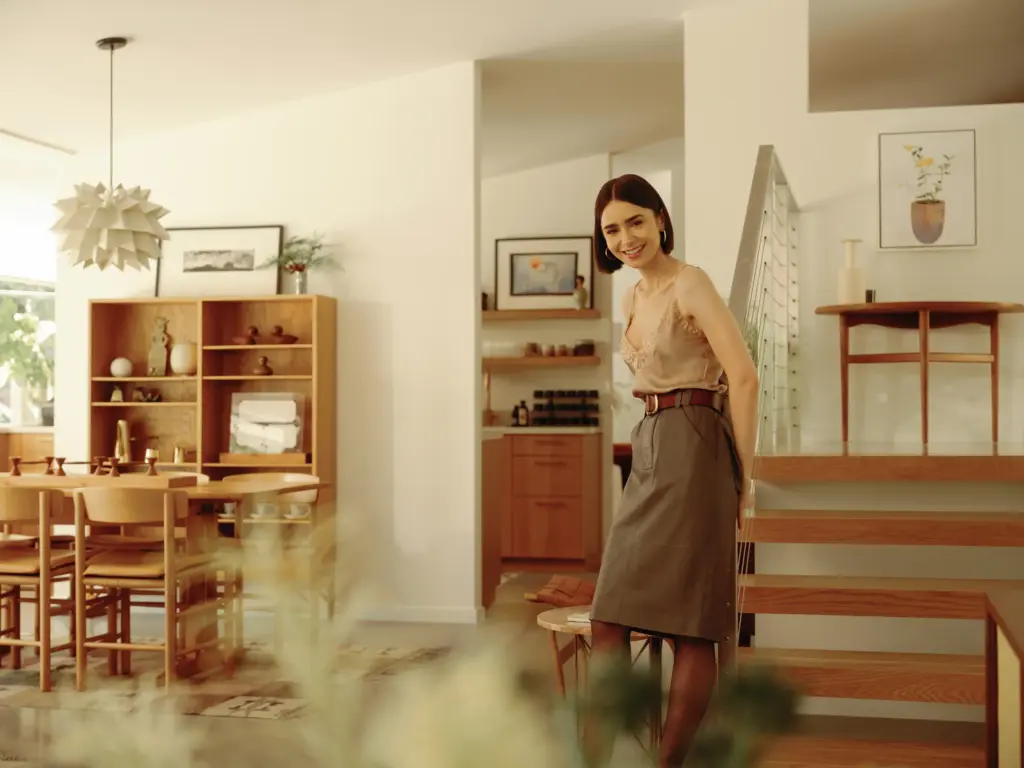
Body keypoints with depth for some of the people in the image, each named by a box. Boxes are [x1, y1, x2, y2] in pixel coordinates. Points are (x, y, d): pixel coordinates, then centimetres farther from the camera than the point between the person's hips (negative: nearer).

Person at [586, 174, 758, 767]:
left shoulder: (690, 283, -8)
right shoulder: (634, 298, 17)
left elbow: (744, 377, -15)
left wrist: (742, 475, -11)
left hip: (690, 451, -9)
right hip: (648, 451, 9)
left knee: (689, 626, -2)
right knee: (609, 618, 5)